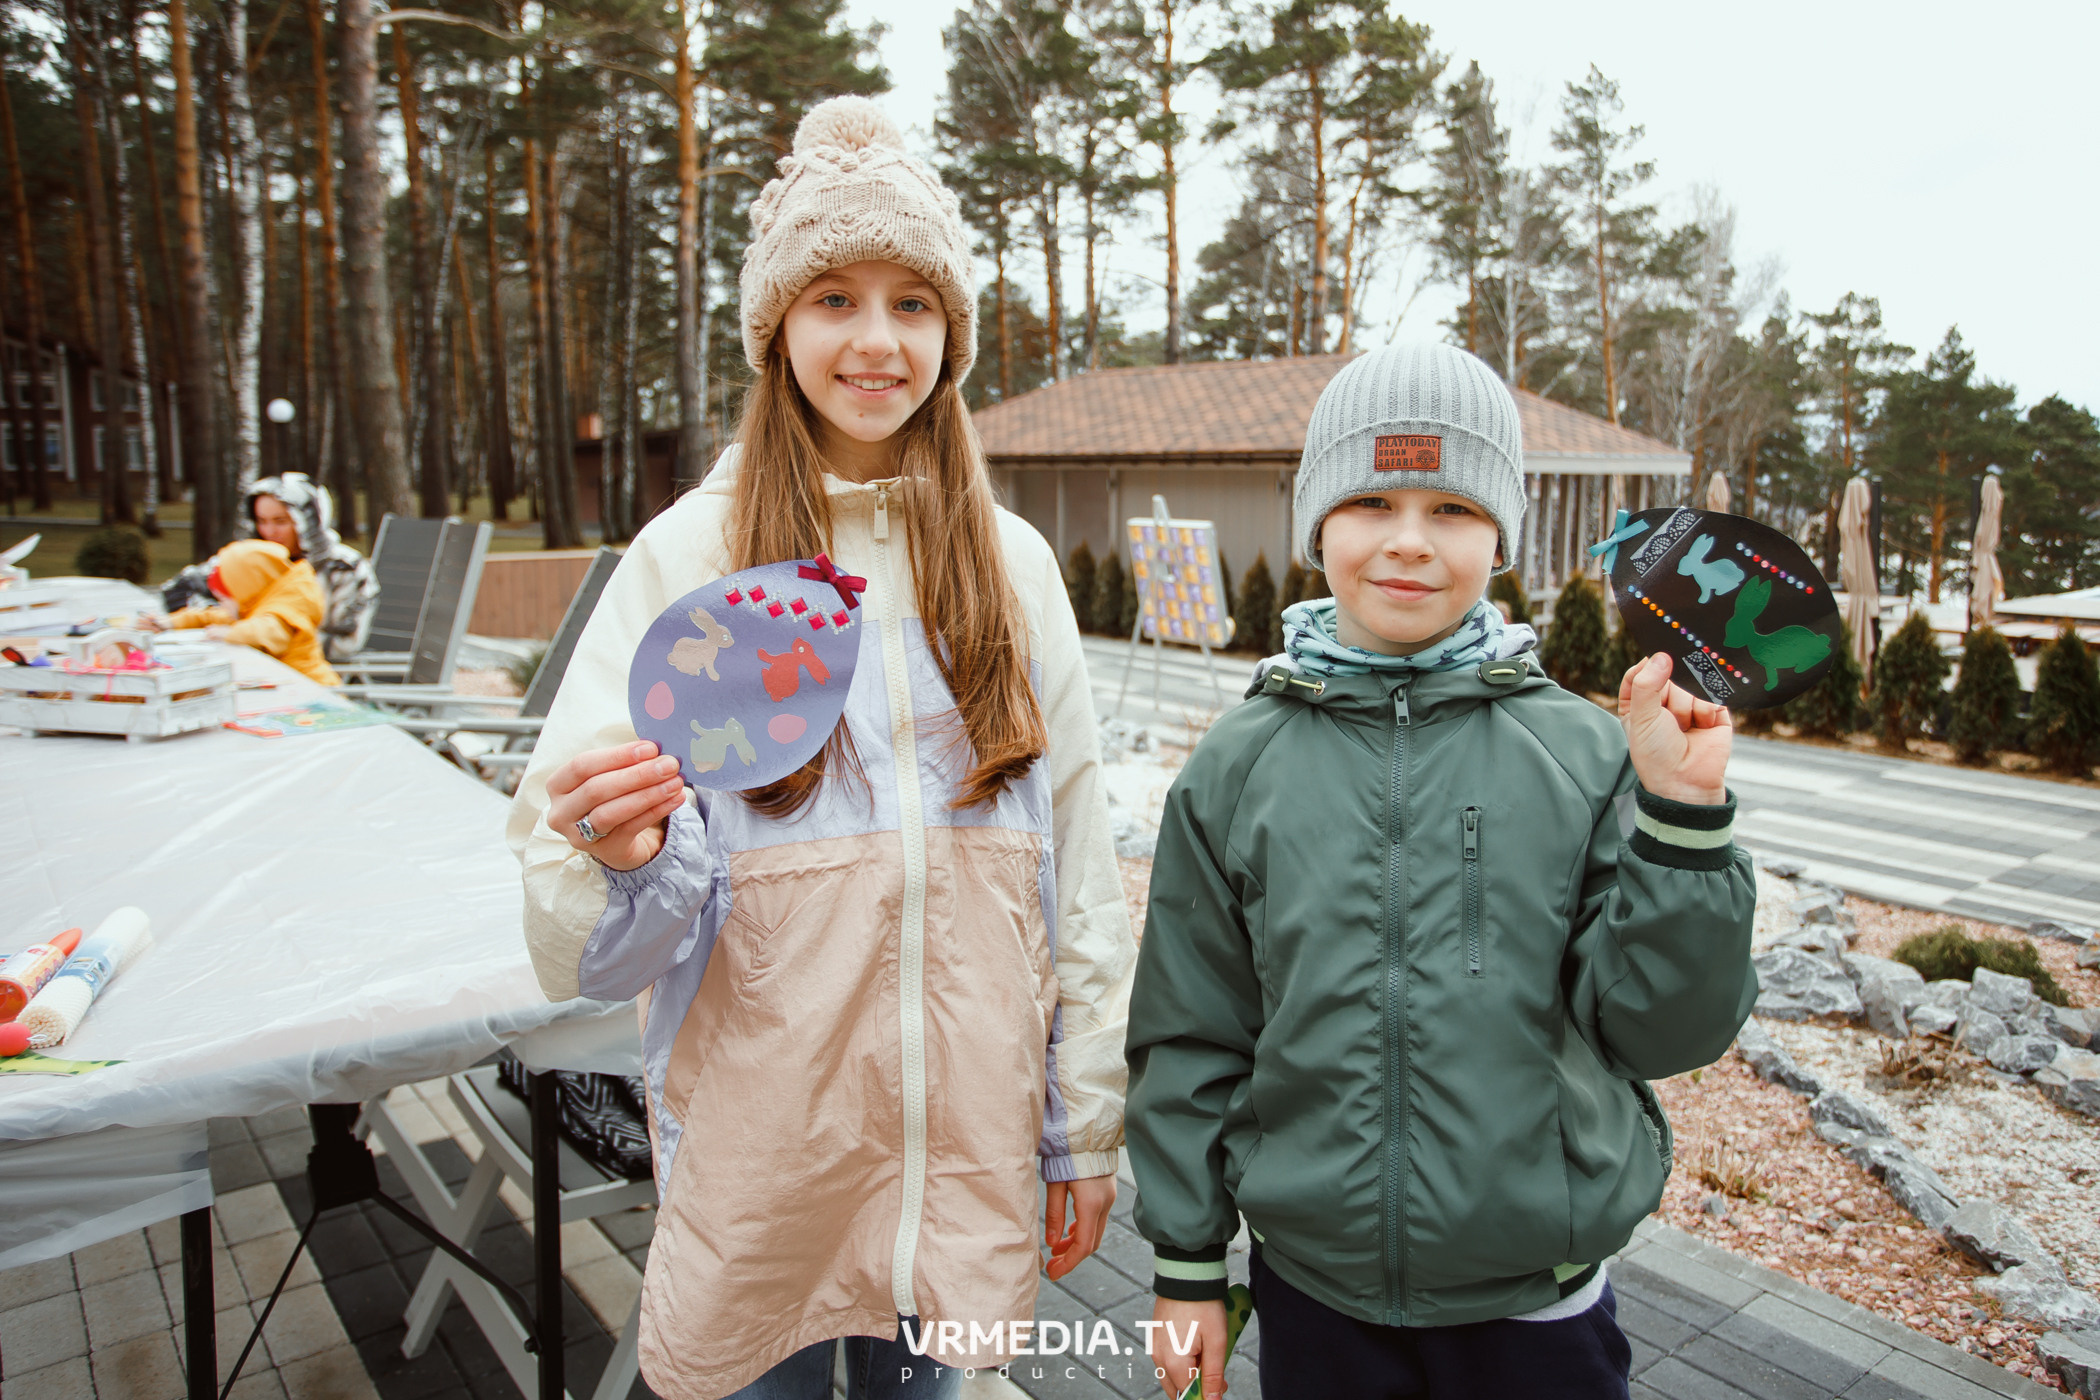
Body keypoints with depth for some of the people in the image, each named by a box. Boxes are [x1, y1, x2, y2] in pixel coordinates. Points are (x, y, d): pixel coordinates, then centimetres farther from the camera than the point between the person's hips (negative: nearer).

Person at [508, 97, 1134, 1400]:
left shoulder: (1013, 563, 1)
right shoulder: (691, 552, -6)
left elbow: (1078, 865, 3)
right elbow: (583, 945, -7)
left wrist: (1087, 1129, 5)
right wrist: (620, 858, -29)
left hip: (966, 1133, 2)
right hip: (760, 1140, -2)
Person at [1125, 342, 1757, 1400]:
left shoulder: (1585, 754, -8)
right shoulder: (1238, 769, -6)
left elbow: (1663, 1031, -7)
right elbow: (1191, 1039, 0)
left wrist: (1681, 815, -19)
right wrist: (1187, 1269, 5)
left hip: (1538, 1296, 0)